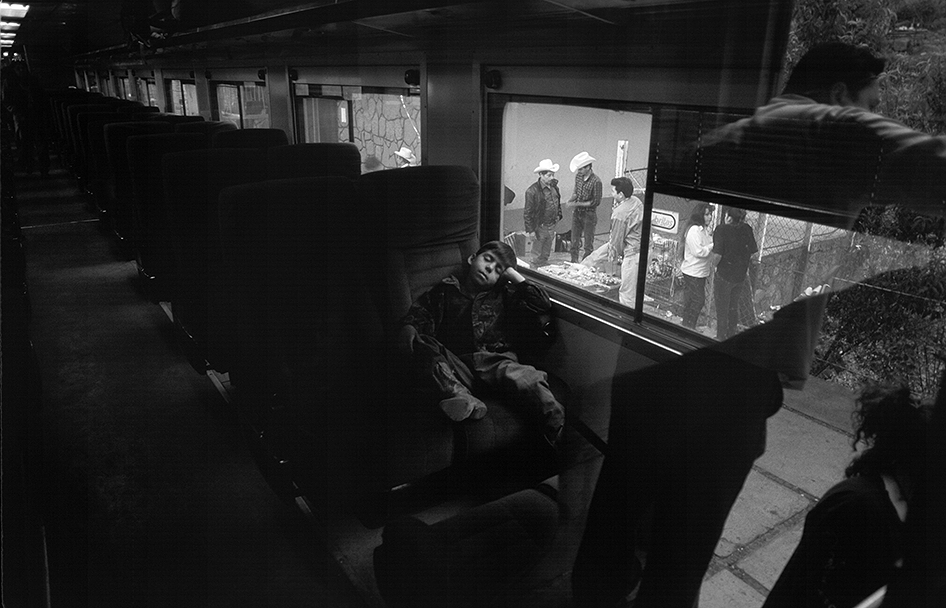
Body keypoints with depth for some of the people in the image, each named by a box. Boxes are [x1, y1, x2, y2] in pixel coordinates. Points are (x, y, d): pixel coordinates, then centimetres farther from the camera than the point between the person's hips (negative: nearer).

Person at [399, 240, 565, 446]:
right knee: (425, 346, -31)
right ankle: (465, 400, -49)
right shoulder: (444, 290, 22)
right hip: (455, 364, 0)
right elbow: (415, 316, 17)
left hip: (493, 360, 0)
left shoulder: (502, 296, 22)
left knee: (530, 378, -32)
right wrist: (409, 331, -7)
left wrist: (513, 275, 15)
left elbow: (543, 304, 13)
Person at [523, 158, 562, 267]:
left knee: (546, 254, 23)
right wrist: (530, 230, -17)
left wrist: (558, 215, 10)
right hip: (540, 227, -7)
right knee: (537, 257, 8)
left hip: (551, 226, 7)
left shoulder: (554, 186, 1)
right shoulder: (532, 191, -21)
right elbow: (528, 212, -17)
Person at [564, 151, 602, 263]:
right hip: (576, 213, 6)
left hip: (589, 215, -6)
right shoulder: (578, 176, 0)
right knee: (574, 242, 12)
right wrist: (571, 199, -8)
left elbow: (596, 202, -17)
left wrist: (577, 204, -19)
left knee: (588, 244, 6)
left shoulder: (596, 181, -19)